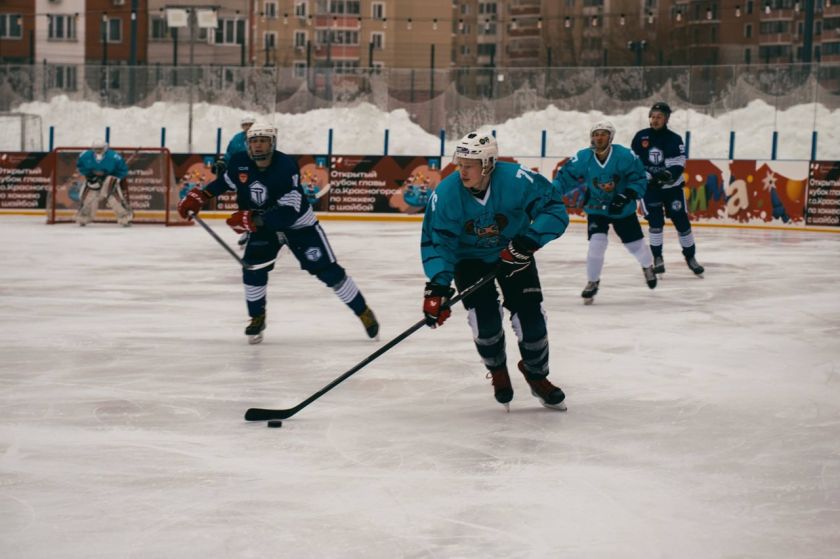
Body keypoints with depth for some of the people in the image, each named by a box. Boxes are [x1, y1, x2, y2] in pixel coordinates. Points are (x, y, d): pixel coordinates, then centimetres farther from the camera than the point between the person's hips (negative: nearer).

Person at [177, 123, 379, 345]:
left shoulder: (286, 167, -34)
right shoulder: (240, 162, -17)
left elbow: (287, 213, -39)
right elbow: (225, 181, 8)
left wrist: (252, 219, -43)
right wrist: (198, 196, -1)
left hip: (299, 225, -4)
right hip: (263, 226, 4)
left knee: (328, 271, -6)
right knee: (252, 267, -13)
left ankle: (363, 312, 9)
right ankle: (257, 318, 11)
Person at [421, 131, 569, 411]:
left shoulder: (517, 180, -30)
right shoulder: (445, 194, -26)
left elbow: (555, 210, -24)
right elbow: (436, 242, -20)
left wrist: (528, 241, -37)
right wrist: (437, 287, -31)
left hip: (513, 255, 0)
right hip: (469, 259, 0)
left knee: (530, 317, -7)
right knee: (485, 320, -14)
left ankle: (537, 376, 22)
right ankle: (498, 374, 18)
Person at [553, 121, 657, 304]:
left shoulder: (625, 156, -22)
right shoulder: (582, 158, -18)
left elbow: (639, 179, -15)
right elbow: (565, 177, -12)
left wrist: (626, 197, -27)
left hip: (623, 210, 0)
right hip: (596, 209, 0)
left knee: (635, 244, 11)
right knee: (597, 243, -18)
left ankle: (648, 266, 47)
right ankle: (592, 282, 4)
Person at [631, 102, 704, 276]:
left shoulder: (674, 139, -8)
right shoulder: (641, 137, -4)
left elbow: (678, 165, -12)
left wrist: (669, 174, -32)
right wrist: (649, 175, -16)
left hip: (672, 187, 0)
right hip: (649, 187, 0)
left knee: (681, 221, 2)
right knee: (655, 221, -8)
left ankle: (690, 256, 17)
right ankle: (657, 258, 5)